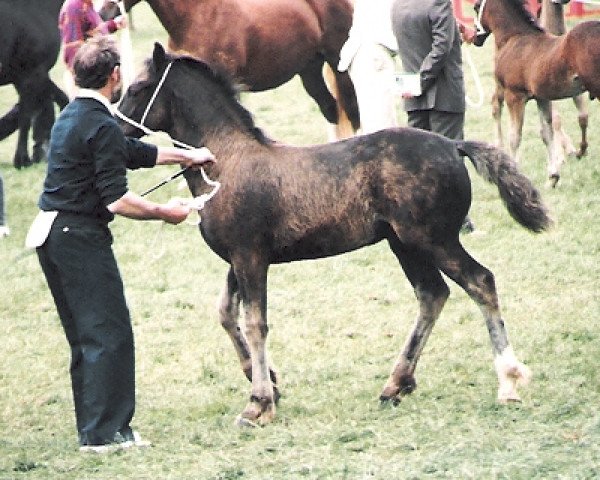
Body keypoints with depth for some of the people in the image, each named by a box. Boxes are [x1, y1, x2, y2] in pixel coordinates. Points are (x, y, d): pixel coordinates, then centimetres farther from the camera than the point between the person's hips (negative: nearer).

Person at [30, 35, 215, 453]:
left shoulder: (71, 118, 15)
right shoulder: (101, 127, -16)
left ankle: (93, 429, 18)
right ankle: (105, 432, -5)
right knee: (110, 335, -5)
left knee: (86, 337, 15)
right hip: (81, 238, -10)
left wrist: (186, 156, 35)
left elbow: (133, 152, 27)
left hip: (52, 234, 10)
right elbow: (117, 200, -20)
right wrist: (164, 212, -6)